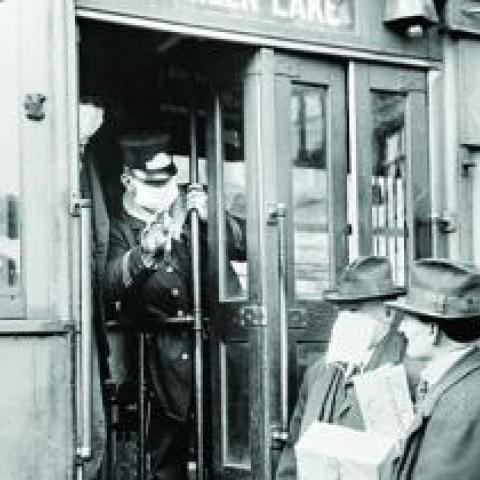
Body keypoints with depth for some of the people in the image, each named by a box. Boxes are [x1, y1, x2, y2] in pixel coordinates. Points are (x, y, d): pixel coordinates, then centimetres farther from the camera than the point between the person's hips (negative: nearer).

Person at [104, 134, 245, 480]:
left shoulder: (195, 209, 11)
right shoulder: (124, 229, 6)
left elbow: (244, 247, 7)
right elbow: (110, 288, -10)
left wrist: (212, 218, -9)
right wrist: (143, 252, -26)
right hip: (166, 357, 0)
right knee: (167, 448, 4)